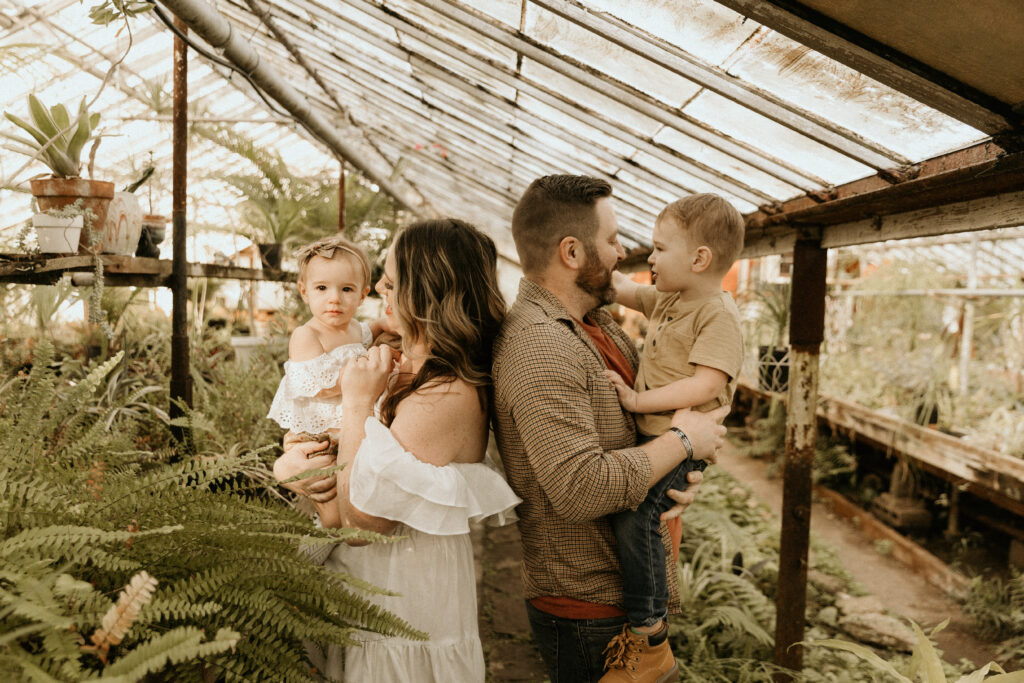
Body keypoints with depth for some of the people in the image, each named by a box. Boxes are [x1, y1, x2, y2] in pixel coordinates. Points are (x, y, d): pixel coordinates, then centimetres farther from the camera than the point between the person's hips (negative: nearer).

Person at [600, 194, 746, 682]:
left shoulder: (717, 313, -15)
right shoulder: (667, 298, 13)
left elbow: (706, 386, -23)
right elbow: (623, 291, 28)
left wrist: (638, 400, -21)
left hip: (680, 442, -10)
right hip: (653, 434, 10)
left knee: (633, 515, -22)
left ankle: (647, 637, -10)